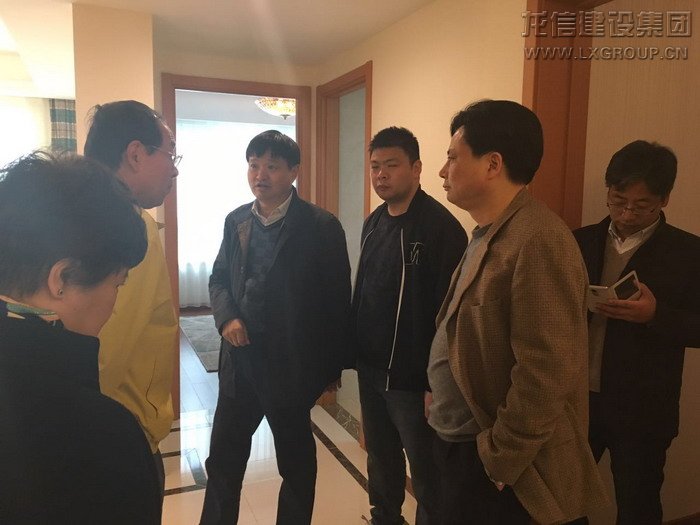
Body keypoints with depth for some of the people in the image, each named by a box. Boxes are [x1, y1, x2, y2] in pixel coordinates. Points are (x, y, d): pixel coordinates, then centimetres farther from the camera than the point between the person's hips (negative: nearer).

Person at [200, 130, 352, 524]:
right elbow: (219, 278, 13)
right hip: (241, 359, 5)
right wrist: (227, 317, -7)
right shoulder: (236, 221, 4)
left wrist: (331, 367, -5)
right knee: (223, 458, 16)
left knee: (296, 462, 17)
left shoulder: (321, 226, -12)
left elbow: (337, 300, -9)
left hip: (291, 365, -4)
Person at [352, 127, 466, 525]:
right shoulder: (374, 222, 8)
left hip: (413, 379, -7)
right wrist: (354, 352, 12)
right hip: (370, 370, 8)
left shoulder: (441, 227, -17)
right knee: (380, 459, 24)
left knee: (426, 473, 10)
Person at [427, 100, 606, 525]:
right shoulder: (489, 234, 8)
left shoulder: (538, 241, -24)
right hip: (461, 442, 9)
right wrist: (441, 399, 13)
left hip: (491, 460, -9)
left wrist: (499, 461, -17)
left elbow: (545, 376, -26)